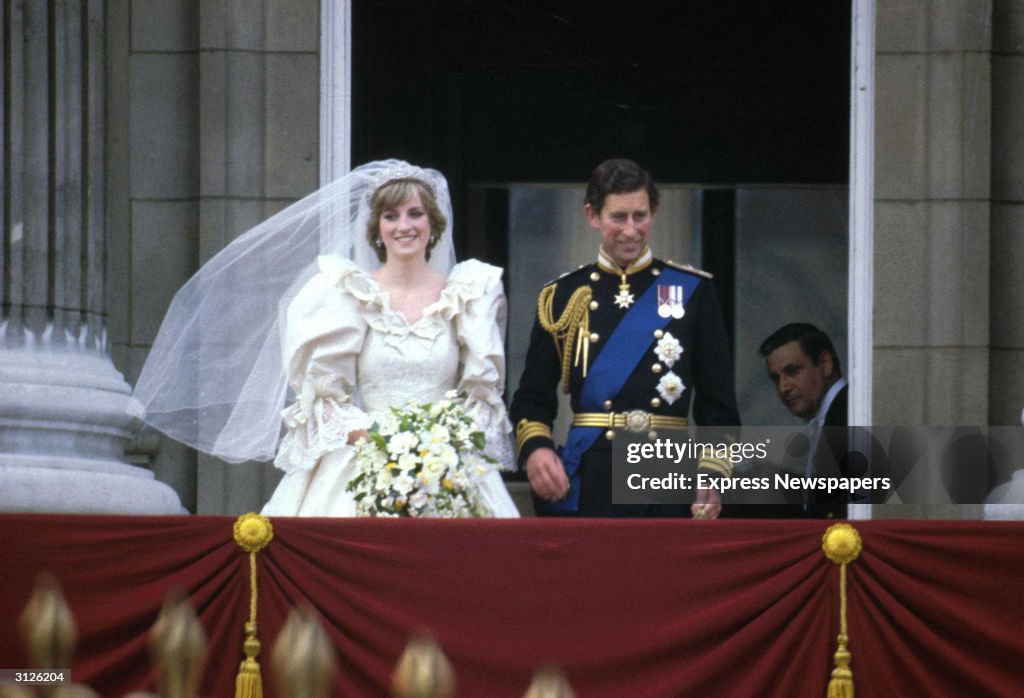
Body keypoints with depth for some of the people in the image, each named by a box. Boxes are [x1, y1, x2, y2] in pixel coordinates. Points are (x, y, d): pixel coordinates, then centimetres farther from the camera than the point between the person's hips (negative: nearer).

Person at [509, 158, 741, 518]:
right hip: (586, 486, 0)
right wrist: (535, 448, -10)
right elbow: (532, 398, 10)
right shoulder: (563, 297, 9)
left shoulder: (692, 292, 7)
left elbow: (718, 405, 6)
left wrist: (712, 474, -6)